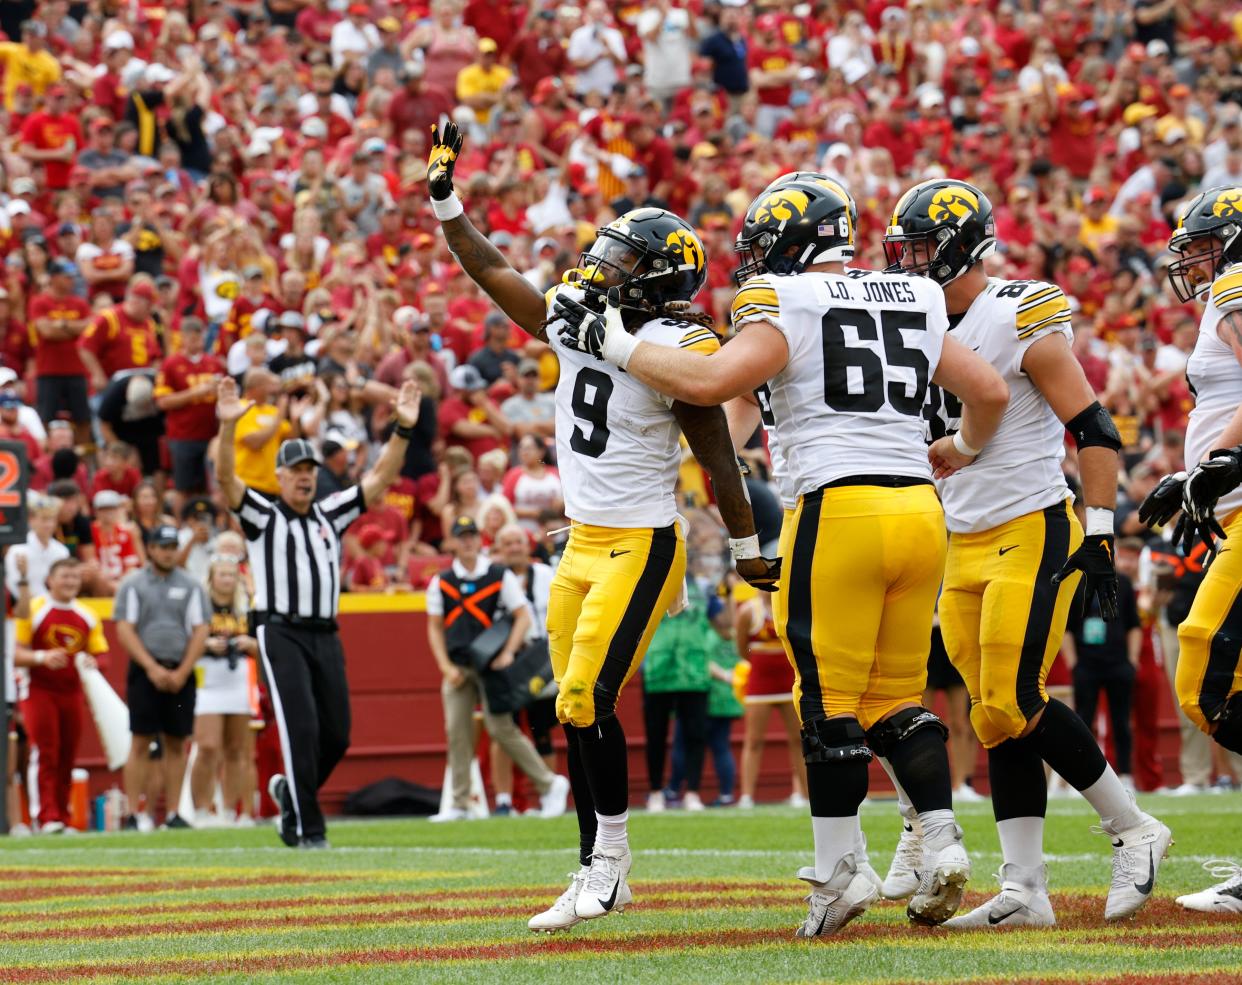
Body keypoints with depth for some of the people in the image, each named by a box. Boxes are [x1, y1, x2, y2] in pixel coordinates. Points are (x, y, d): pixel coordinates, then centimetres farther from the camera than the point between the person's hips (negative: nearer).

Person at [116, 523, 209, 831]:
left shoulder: (190, 586, 9)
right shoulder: (133, 584, 4)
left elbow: (200, 631, 5)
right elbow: (124, 631, -2)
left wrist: (182, 672, -6)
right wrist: (152, 668, -11)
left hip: (181, 673, 2)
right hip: (144, 671, -2)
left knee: (176, 743, 3)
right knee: (141, 742, -6)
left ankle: (172, 814, 5)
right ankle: (134, 814, -6)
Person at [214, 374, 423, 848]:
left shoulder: (331, 515, 17)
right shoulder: (262, 516, 4)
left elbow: (379, 479, 13)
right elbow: (226, 479, -12)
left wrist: (402, 429, 1)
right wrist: (228, 427, -27)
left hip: (325, 636, 5)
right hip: (281, 634, -5)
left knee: (336, 734, 3)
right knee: (301, 728, -13)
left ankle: (291, 792, 29)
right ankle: (308, 828, -9)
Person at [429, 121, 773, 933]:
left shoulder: (676, 348, -14)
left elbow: (717, 456, -9)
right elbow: (492, 272, 15)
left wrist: (748, 551, -5)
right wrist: (444, 197, 11)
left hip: (641, 548, -8)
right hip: (583, 547, 8)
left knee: (589, 701, -14)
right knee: (577, 711, 7)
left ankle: (611, 855, 0)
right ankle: (598, 876, 14)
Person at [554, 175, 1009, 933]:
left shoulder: (786, 309, -2)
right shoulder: (913, 305, 18)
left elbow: (711, 380, -15)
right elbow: (991, 393, 21)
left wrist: (616, 345, -2)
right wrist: (962, 452, 41)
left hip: (842, 509, -6)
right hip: (921, 509, 6)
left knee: (831, 700, 1)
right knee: (898, 699, 14)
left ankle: (842, 868, 2)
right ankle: (942, 839, 0)